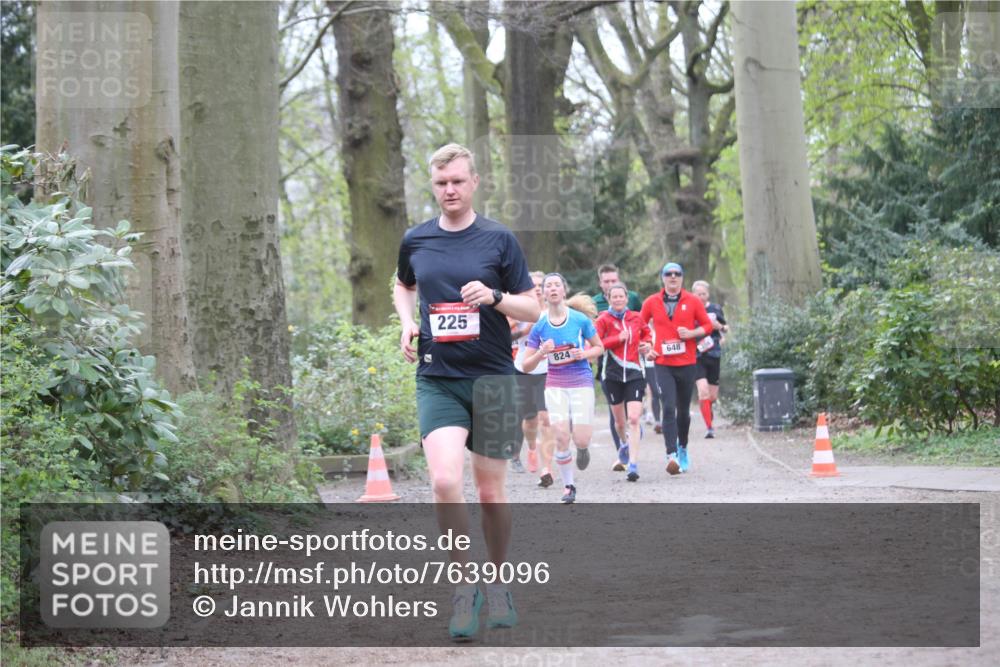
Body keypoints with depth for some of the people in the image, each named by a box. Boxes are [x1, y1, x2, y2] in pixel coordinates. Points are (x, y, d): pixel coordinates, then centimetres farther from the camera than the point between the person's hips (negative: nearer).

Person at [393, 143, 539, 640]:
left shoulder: (499, 239, -1)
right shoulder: (415, 240, 6)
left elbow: (532, 308, 2)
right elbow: (403, 286, 27)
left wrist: (493, 297, -17)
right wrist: (407, 322, 7)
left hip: (492, 379, -1)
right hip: (437, 379, 1)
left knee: (491, 492, 6)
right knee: (444, 480, -19)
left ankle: (497, 581, 28)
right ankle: (464, 586, -5)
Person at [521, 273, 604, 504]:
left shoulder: (580, 319, -6)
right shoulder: (539, 325, -2)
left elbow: (599, 348, 8)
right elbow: (527, 366, 1)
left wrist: (583, 354, -13)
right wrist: (541, 353, -19)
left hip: (582, 383, -1)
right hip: (555, 385, 1)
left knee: (581, 439, -8)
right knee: (561, 437, -11)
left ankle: (583, 449, 32)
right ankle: (568, 485, 7)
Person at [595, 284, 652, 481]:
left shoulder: (636, 318, 6)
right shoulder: (604, 319, -3)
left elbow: (646, 332, 25)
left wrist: (647, 345, 5)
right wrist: (618, 339, -19)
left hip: (635, 373, 0)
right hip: (612, 374, 0)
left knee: (634, 419, -13)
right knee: (619, 421, 13)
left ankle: (633, 464, -13)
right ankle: (625, 443, 47)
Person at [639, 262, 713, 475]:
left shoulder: (692, 301, 3)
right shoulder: (652, 302, 4)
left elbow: (707, 325, 7)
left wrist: (692, 333, -11)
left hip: (687, 364, 1)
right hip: (663, 364, -1)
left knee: (683, 411, 11)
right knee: (668, 409, -15)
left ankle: (683, 448, 34)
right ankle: (672, 455, -23)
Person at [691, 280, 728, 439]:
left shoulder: (715, 309, 4)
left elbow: (726, 328, 16)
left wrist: (719, 326, -5)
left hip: (714, 355, 3)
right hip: (696, 356, -3)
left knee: (713, 396, 9)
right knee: (703, 391, -19)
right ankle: (709, 427, -15)